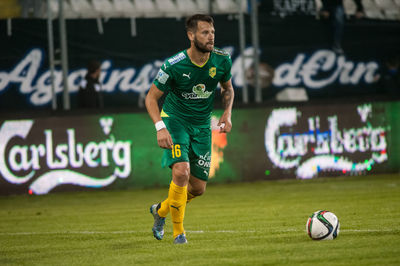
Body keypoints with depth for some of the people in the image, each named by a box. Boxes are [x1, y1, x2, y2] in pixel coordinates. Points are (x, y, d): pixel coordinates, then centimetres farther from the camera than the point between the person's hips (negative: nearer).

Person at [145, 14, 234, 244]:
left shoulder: (222, 61, -9)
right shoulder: (174, 65, -21)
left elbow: (228, 89, 12)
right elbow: (152, 97, -11)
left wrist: (227, 114, -4)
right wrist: (160, 127, -25)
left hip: (202, 126, 4)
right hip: (175, 120, -4)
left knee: (198, 188, 5)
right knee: (181, 171, -27)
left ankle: (161, 210, 35)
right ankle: (178, 231, -11)